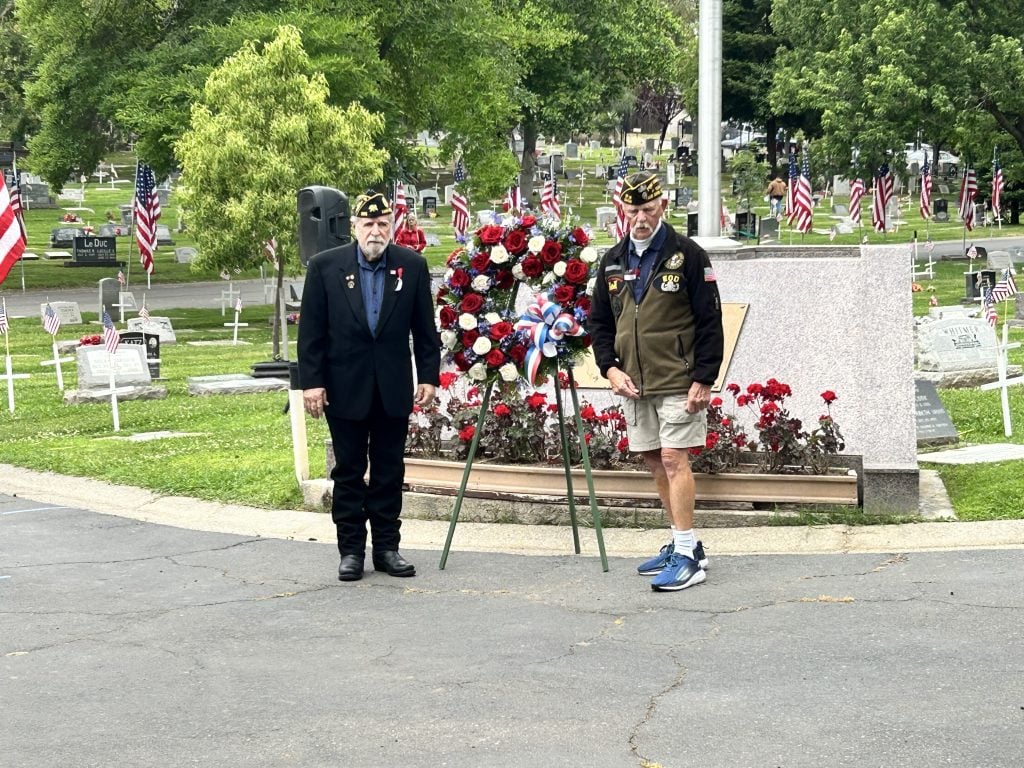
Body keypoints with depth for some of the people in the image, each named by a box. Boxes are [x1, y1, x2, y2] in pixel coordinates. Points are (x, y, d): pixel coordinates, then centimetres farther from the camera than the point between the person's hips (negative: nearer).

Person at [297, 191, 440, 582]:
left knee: (389, 471, 8)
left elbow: (424, 328, 4)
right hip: (345, 388, -1)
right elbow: (311, 330, -4)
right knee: (349, 470, 5)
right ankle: (351, 550, 12)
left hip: (393, 387, 1)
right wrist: (311, 381, -9)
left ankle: (387, 546, 16)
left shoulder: (412, 265, 0)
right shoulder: (325, 267, -4)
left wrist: (429, 376, -1)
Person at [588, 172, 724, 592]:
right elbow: (599, 322, 17)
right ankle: (682, 544, 21)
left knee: (674, 459, -11)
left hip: (677, 382, -6)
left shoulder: (688, 256, -6)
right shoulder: (613, 261, 10)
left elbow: (710, 323, -7)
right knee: (655, 462, 11)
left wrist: (703, 380, -12)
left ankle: (688, 554, -8)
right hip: (632, 383, 6)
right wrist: (610, 367, 2)